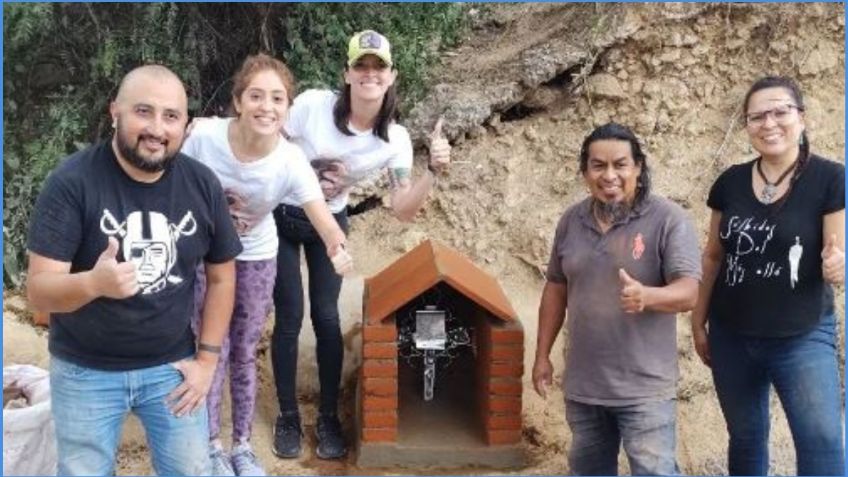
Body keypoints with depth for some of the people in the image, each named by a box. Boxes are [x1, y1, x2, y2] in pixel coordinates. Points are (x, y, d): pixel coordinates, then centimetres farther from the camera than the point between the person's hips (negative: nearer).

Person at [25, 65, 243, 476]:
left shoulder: (202, 184, -8)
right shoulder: (72, 182, -18)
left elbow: (221, 275, 4)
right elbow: (38, 289, -21)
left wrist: (207, 358, 1)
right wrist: (94, 283, -42)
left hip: (171, 365, 2)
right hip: (85, 371, -2)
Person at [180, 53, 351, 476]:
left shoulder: (291, 162, -29)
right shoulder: (204, 137, -28)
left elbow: (324, 221, -39)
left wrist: (336, 247, -61)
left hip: (256, 258, 1)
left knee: (245, 353, 12)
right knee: (215, 350, 3)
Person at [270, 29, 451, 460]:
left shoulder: (395, 139, -15)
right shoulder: (312, 104, -22)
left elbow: (403, 210, -18)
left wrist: (434, 171, -30)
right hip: (281, 218, -2)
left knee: (326, 317, 0)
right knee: (290, 317, 0)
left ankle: (328, 418, 17)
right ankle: (287, 416, 17)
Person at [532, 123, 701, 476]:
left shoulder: (668, 219, -11)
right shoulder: (571, 220, 4)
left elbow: (689, 292, -18)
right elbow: (556, 289, 11)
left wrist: (646, 296, -39)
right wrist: (542, 355, 11)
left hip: (644, 387, -5)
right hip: (581, 384, 5)